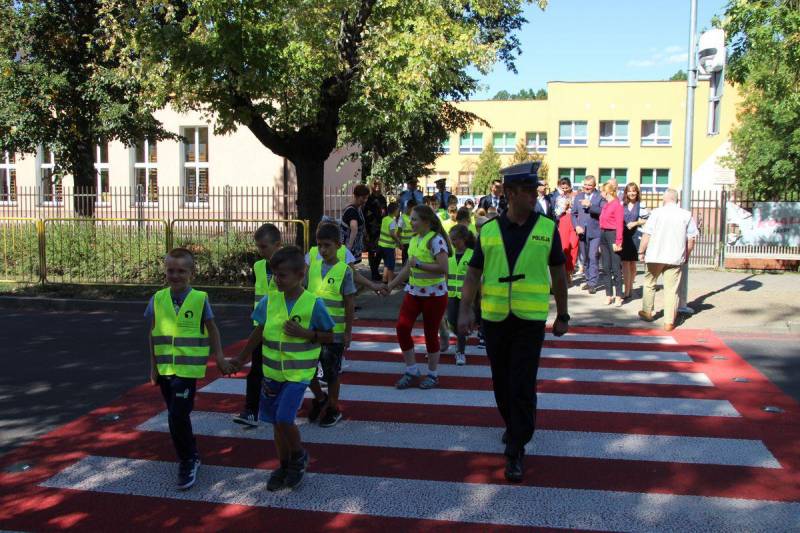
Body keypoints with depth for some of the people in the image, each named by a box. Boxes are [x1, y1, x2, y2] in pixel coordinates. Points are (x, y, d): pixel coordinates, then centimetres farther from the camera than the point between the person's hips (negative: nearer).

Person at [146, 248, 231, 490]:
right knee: (176, 415, 15)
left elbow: (212, 330, 3)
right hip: (165, 369, 4)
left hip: (189, 368, -4)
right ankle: (191, 456, 37)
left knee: (178, 416, -13)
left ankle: (187, 461, 8)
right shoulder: (158, 299, 1)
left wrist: (219, 358, 2)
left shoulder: (200, 299, -7)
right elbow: (153, 334, 8)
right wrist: (153, 367, 10)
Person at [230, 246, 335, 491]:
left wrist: (305, 333, -20)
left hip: (298, 373, -4)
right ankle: (284, 466, 33)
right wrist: (241, 359, 19)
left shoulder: (313, 304, -13)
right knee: (277, 422, 13)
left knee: (284, 419, -15)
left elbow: (329, 336, -4)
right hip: (272, 372, 4)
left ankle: (299, 457, 15)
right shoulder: (269, 301, -2)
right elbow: (259, 332, 12)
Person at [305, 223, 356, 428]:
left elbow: (349, 304, -7)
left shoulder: (344, 271, -10)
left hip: (334, 332, -4)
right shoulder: (312, 265, 2)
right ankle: (320, 398, 33)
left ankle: (333, 408, 27)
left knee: (331, 373, 8)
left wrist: (348, 332, -8)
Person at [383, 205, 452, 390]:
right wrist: (391, 285, 16)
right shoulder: (414, 239, 11)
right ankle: (411, 371, 10)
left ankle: (432, 374, 22)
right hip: (414, 291, 7)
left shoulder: (436, 239, -14)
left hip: (434, 294, -7)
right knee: (402, 327, -5)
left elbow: (443, 268, -23)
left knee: (431, 333, 4)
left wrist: (419, 264, -19)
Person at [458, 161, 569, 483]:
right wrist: (465, 310, -11)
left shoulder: (547, 228, -1)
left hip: (531, 320, -2)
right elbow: (473, 274, 3)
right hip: (494, 319, 2)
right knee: (501, 382, 16)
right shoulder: (488, 231, 1)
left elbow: (558, 275, 7)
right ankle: (513, 426, 41)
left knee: (523, 386, -6)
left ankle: (516, 451, 4)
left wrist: (562, 316, 10)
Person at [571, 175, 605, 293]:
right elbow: (573, 213, 12)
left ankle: (593, 283, -3)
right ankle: (589, 280, 24)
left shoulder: (600, 197, -2)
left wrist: (590, 205, -23)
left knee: (593, 257, -8)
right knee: (584, 258, 11)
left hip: (595, 232, -5)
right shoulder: (578, 197, 13)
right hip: (582, 232, 5)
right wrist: (576, 226, -3)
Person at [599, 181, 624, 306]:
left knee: (616, 268, -3)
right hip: (603, 236, 8)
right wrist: (600, 242, 12)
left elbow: (619, 225, -13)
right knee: (606, 268, 9)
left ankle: (619, 296, 3)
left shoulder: (617, 205, -10)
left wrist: (617, 242, -17)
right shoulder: (605, 205, 13)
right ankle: (609, 295, 15)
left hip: (612, 235, -8)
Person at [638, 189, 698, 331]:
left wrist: (641, 252, 3)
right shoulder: (686, 215, 3)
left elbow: (646, 235, -7)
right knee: (671, 289, 2)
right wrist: (687, 255, 16)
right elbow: (691, 239, 3)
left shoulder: (657, 212, -4)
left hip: (655, 256, -1)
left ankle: (647, 313, 30)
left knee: (649, 284, 19)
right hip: (675, 258, 1)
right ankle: (669, 322, 0)